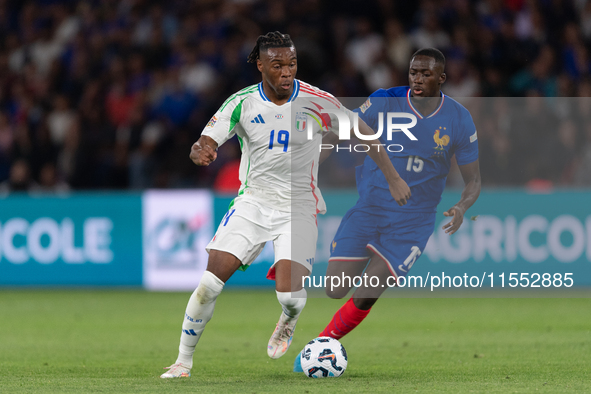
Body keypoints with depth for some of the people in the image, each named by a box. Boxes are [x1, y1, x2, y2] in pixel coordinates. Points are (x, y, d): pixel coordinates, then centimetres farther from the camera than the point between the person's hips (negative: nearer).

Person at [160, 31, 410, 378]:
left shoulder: (317, 102, -11)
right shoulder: (242, 103, -7)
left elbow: (364, 134, 0)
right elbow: (207, 144, -11)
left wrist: (393, 178, -3)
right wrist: (201, 152, -36)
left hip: (298, 208, -1)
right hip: (253, 202, 2)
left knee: (290, 296, -18)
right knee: (209, 284, -13)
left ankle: (287, 323, 22)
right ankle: (184, 361, 5)